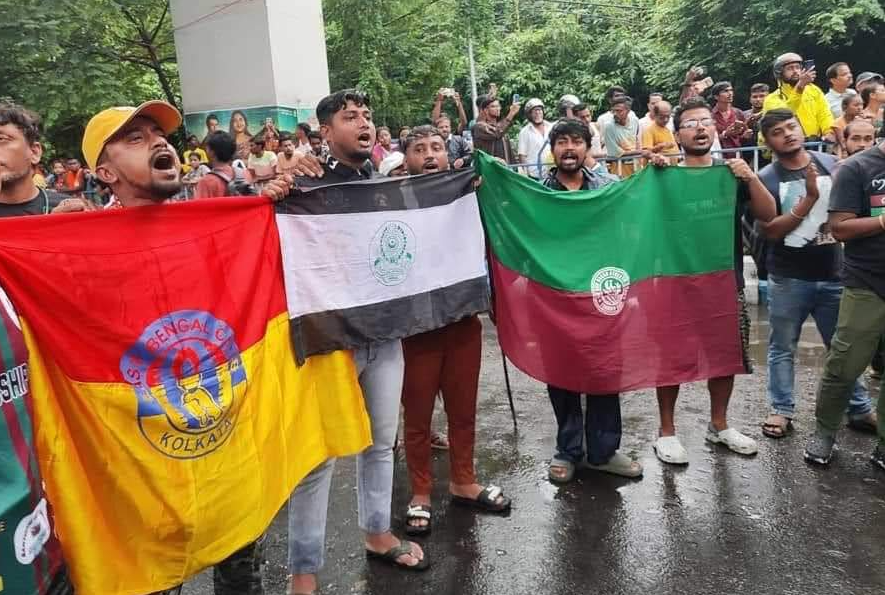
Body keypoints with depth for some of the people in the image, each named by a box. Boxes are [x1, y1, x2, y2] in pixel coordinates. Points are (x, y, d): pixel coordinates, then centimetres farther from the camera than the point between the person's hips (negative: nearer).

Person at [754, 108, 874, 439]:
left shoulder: (831, 163, 2)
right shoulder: (765, 179, -6)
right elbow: (771, 231, -14)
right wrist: (810, 197, -20)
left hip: (833, 275, 3)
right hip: (788, 279, -2)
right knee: (782, 348, 7)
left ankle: (859, 409, 27)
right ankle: (782, 410, 19)